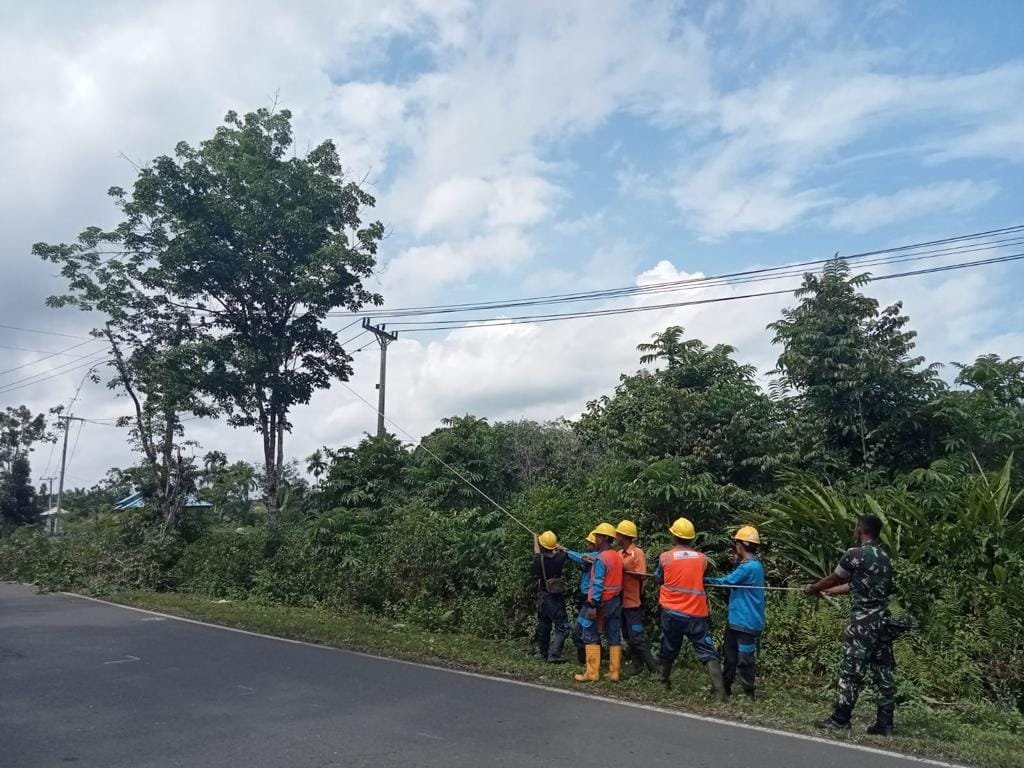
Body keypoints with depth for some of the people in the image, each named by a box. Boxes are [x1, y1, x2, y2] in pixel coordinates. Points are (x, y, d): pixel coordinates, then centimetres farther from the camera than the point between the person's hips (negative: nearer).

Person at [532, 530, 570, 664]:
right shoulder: (559, 558, -13)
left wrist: (535, 539, 37)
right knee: (562, 628, -4)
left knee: (544, 627, 17)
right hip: (556, 598, -4)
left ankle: (543, 654, 25)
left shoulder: (539, 559, -7)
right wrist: (556, 549, 33)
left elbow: (537, 551, 18)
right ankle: (554, 655, -16)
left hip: (542, 597, 4)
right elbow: (564, 552, 12)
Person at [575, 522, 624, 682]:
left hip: (602, 602, -8)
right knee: (614, 636, 9)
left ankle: (592, 673, 0)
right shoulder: (617, 556, 7)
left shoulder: (601, 558, -16)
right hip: (616, 601, 8)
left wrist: (593, 605, -21)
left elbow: (598, 584, -20)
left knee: (591, 635, 0)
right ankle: (614, 672, 12)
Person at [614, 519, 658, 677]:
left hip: (633, 602, -8)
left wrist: (625, 569, -23)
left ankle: (654, 668, 3)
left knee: (637, 638, -7)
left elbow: (641, 576, -16)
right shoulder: (620, 553, 10)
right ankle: (637, 665, 24)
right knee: (629, 637, 14)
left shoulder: (638, 553, -12)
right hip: (622, 601, 8)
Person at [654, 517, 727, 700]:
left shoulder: (665, 557, -4)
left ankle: (664, 681, 35)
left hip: (672, 612, 0)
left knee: (668, 650, 18)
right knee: (707, 653, -1)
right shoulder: (702, 558, 1)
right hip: (696, 614, 0)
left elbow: (658, 580, 10)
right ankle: (720, 692, -12)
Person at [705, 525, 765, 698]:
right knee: (730, 654, 19)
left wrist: (704, 580, -8)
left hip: (746, 623, -10)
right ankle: (725, 689, 31)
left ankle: (748, 695, 11)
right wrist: (736, 564, 6)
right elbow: (736, 580, 17)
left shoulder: (749, 567, -22)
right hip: (737, 620, 10)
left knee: (744, 660, 0)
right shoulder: (752, 565, 10)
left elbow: (726, 581, -19)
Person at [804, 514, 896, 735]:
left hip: (863, 621, -7)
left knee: (851, 671, 0)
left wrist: (813, 589, 22)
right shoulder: (884, 557, 13)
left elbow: (834, 578, 3)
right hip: (882, 620, 8)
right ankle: (884, 722, 11)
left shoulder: (855, 554, -12)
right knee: (883, 672, 8)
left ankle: (840, 719, 6)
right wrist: (829, 591, 33)